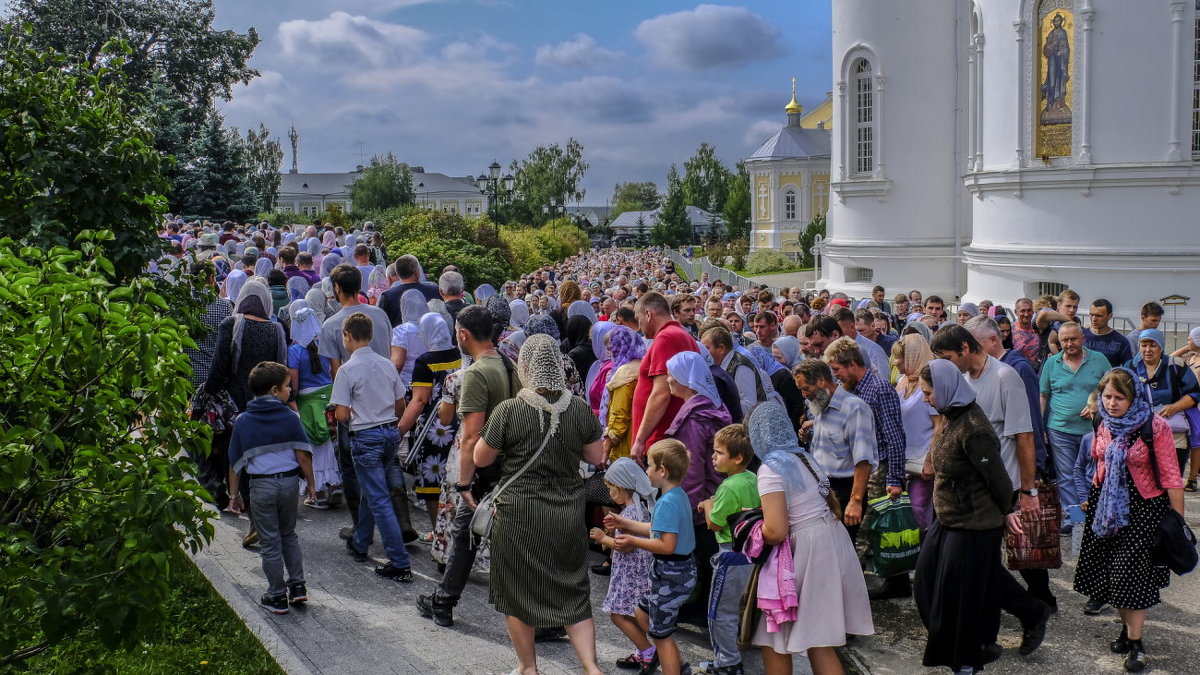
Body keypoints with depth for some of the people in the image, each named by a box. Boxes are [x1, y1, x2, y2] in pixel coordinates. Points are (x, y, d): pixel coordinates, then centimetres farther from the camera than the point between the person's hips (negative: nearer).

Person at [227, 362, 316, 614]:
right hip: (289, 482, 1)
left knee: (270, 542, 8)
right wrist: (311, 483, 5)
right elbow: (303, 454, -7)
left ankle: (277, 596, 15)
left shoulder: (243, 421, -2)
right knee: (289, 534, 21)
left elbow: (236, 461, 2)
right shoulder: (290, 417, -6)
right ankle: (297, 586, 20)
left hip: (261, 485, -1)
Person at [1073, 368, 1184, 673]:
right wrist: (1092, 498, 14)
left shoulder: (1155, 427, -16)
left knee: (1129, 571, -8)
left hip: (1144, 507, -6)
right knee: (1113, 570, 9)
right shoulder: (1105, 425, 1)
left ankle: (1135, 642, 4)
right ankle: (1128, 629, 27)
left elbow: (1170, 476, -14)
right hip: (1108, 506, 6)